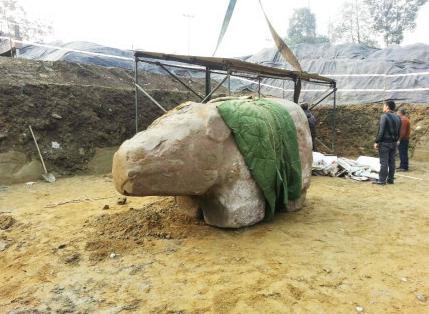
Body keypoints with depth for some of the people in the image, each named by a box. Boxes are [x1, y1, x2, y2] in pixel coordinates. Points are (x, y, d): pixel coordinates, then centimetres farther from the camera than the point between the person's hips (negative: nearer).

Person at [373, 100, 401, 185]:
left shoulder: (384, 116, -12)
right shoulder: (397, 118, 12)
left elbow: (381, 131, -16)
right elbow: (399, 132, 14)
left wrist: (376, 142, -12)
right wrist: (395, 141, 20)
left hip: (385, 143, -7)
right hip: (393, 143, 7)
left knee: (384, 162, -5)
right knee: (391, 161, 10)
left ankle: (382, 180, -3)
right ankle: (390, 179, 16)